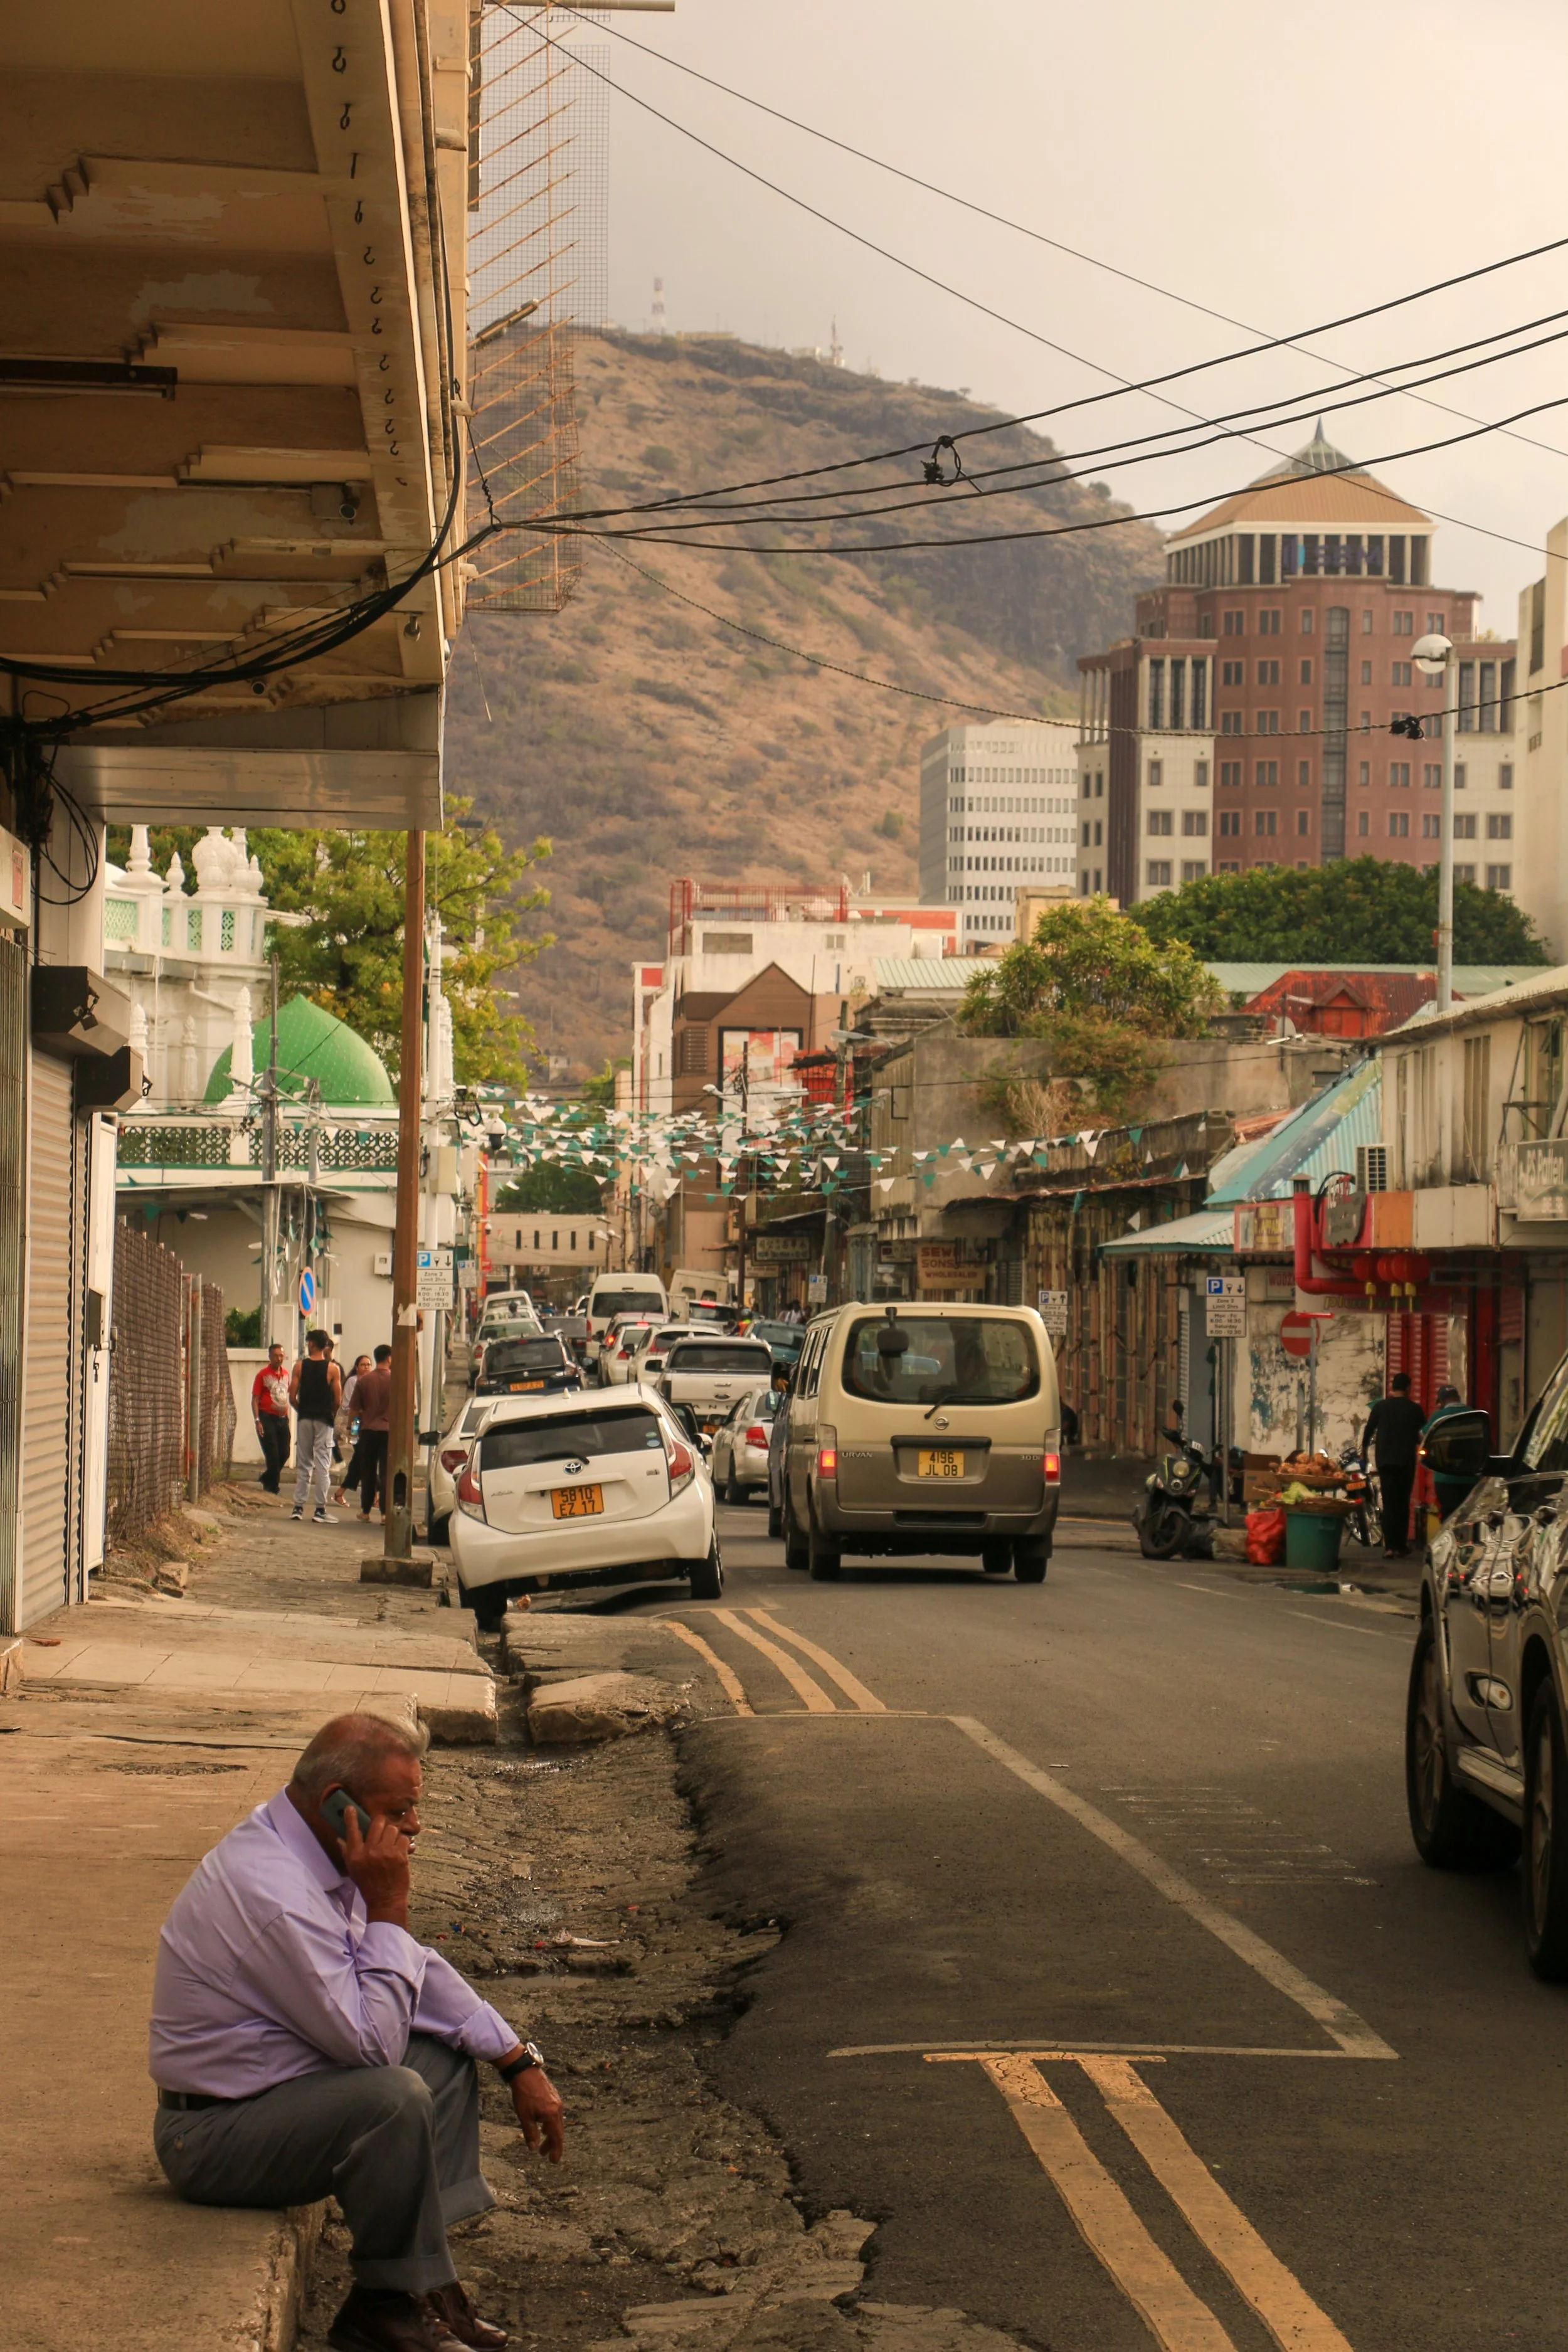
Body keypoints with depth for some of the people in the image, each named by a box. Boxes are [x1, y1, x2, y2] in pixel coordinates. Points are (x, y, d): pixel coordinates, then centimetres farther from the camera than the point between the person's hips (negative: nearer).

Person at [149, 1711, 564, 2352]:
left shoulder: (319, 1851, 3)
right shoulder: (272, 1892, -29)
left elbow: (417, 1969, 13)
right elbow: (372, 2044, -27)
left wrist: (519, 2064, 8)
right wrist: (388, 1907, -22)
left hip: (276, 2086, 11)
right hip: (213, 2136, -11)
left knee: (448, 2052, 11)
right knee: (394, 2096, -31)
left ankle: (426, 2282, 4)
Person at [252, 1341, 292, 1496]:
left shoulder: (285, 1374, 10)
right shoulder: (263, 1375, -7)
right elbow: (255, 1399, -8)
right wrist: (257, 1421, -15)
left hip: (282, 1418, 6)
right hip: (267, 1418, -6)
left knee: (284, 1454, 6)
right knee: (273, 1455, -5)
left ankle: (267, 1479, 27)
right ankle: (273, 1485, 7)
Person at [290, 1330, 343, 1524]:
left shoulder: (300, 1366, 0)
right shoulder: (332, 1369, -4)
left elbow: (292, 1397, -3)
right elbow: (338, 1400, -7)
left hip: (305, 1419, 2)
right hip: (324, 1421, -2)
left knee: (304, 1464, 10)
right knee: (322, 1464, 0)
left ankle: (298, 1507, 9)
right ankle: (320, 1509, -3)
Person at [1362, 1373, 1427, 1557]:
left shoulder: (1381, 1406, -1)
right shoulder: (1415, 1409, -2)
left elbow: (1369, 1430, 6)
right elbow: (1423, 1436, 7)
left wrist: (1364, 1450, 22)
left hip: (1385, 1460, 0)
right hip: (1406, 1461, 0)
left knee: (1389, 1503, 0)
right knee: (1403, 1503, 9)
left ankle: (1390, 1546, -9)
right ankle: (1401, 1545, 9)